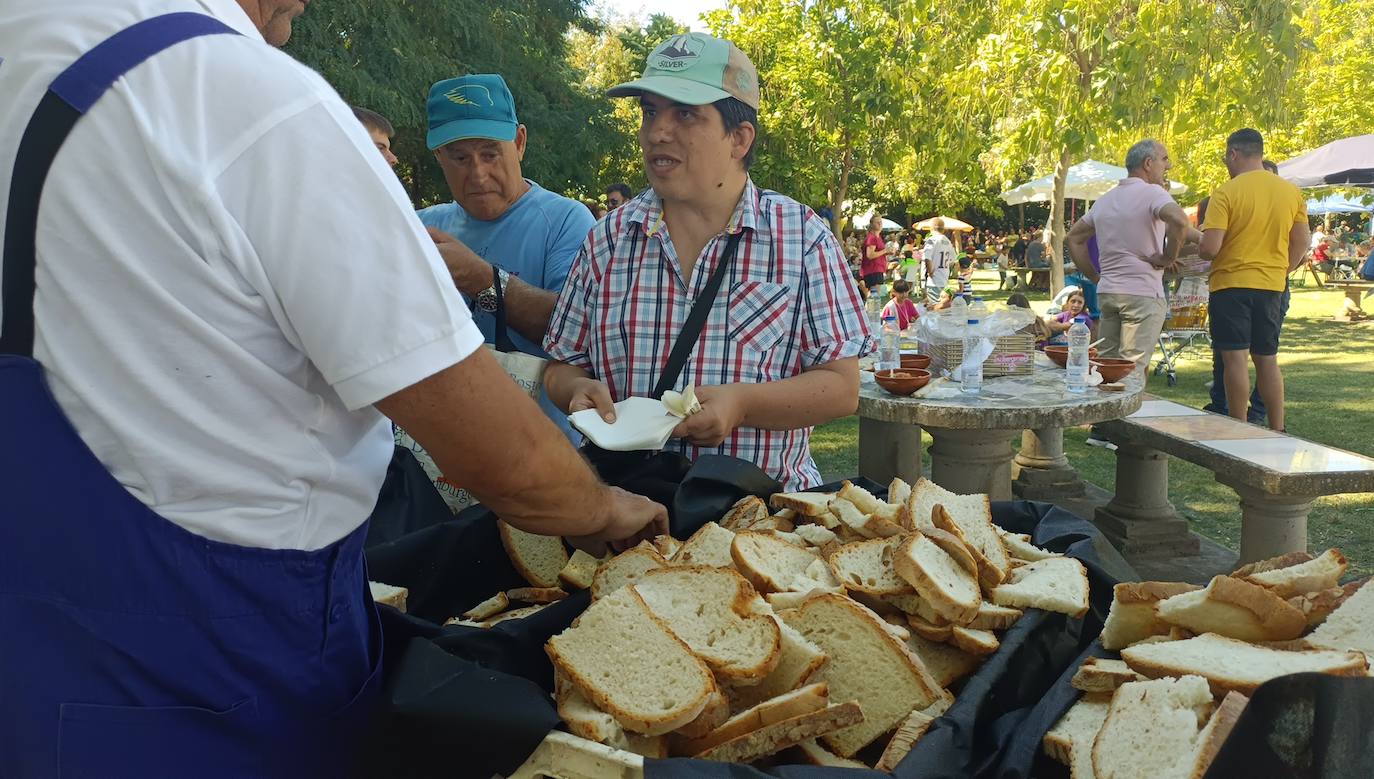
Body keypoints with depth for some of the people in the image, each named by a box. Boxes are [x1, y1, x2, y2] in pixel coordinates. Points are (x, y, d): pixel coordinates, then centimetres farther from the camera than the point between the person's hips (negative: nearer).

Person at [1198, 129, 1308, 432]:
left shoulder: (1225, 193, -13)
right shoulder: (1291, 192, 5)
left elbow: (1209, 248, -18)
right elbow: (1302, 243, 9)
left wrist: (1196, 250, 4)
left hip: (1230, 284, -5)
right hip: (1272, 286, 5)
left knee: (1235, 358, -2)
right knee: (1267, 359, 14)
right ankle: (1277, 431, 17)